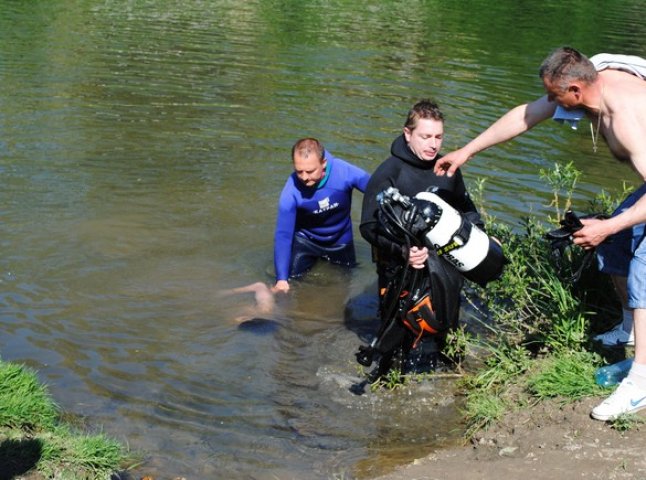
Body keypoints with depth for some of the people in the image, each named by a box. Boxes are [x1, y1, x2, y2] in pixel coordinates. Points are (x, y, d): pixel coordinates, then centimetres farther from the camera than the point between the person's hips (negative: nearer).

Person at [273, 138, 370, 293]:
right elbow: (283, 235, -28)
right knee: (292, 281, -8)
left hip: (340, 240, 1)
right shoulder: (291, 191, -31)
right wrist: (281, 278, -33)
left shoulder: (345, 172, -33)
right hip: (306, 239, -1)